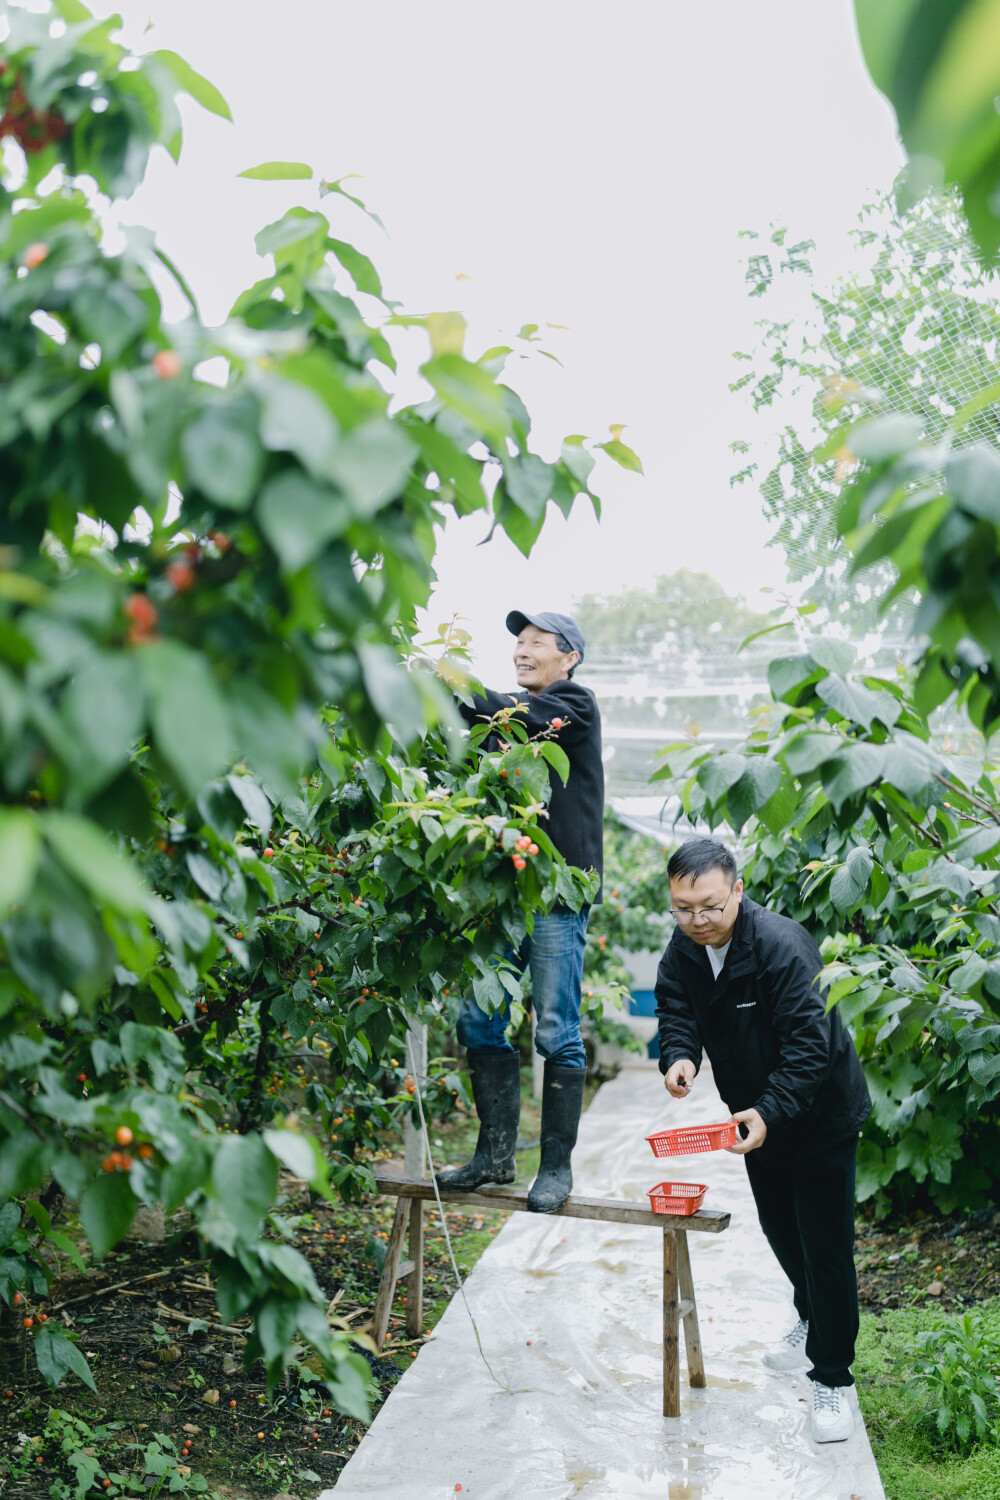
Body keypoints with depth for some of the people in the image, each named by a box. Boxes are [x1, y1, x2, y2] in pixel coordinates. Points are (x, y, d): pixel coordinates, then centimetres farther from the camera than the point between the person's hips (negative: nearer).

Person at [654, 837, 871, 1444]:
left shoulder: (782, 945, -31)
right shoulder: (684, 948, -8)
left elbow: (809, 1044, -33)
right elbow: (676, 1009, -4)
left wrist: (769, 1112, -44)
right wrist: (679, 1056, -27)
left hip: (821, 1116, -7)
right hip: (758, 1117, 7)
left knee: (826, 1246, -3)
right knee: (780, 1230, 24)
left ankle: (833, 1376, 12)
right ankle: (814, 1321, 50)